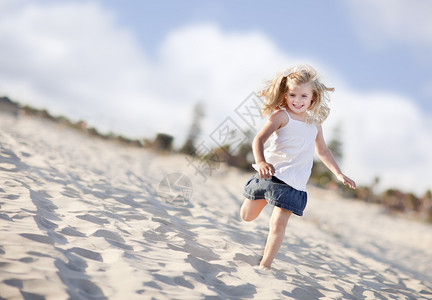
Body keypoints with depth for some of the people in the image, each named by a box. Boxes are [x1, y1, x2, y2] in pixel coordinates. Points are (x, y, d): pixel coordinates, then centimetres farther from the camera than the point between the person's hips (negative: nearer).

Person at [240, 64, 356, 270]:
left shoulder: (314, 123, 9)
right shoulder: (281, 116, -9)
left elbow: (322, 150, 24)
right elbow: (259, 139, -21)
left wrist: (339, 174, 20)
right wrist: (261, 162, -40)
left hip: (293, 181, 2)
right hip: (269, 173, -2)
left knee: (278, 222, -11)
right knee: (247, 216, 12)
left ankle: (265, 264, 2)